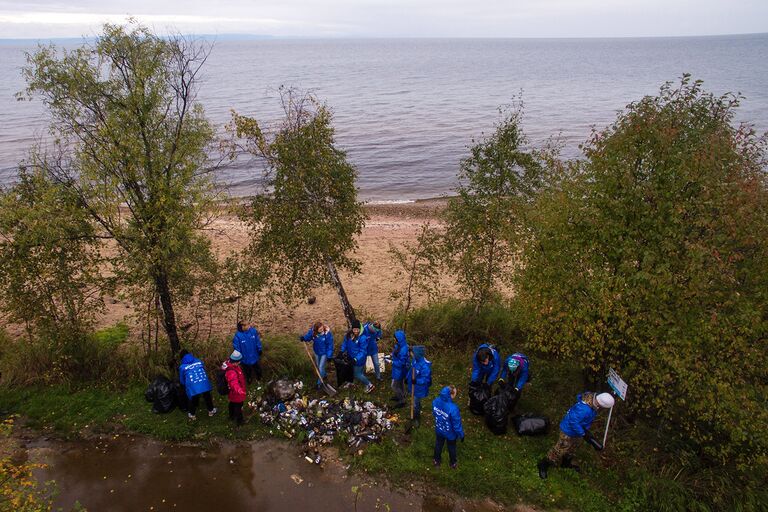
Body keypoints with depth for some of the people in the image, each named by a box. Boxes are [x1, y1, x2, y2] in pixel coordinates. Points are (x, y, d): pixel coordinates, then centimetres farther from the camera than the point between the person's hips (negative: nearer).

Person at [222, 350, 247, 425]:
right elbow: (234, 382, -61)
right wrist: (239, 390, -79)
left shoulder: (228, 364, -12)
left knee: (232, 404, 32)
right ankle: (239, 420, 37)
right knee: (238, 406, 15)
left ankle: (232, 416, 57)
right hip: (236, 394, -10)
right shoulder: (232, 372, -43)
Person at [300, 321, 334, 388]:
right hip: (317, 352, 5)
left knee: (321, 368, -1)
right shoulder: (312, 331, -22)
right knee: (318, 366, 23)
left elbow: (330, 345, -22)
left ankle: (319, 383, 22)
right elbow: (308, 336, -5)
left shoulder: (327, 333, -30)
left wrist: (329, 356, -19)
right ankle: (324, 375, 54)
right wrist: (303, 338, -29)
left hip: (324, 353, -5)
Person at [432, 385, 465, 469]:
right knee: (451, 447, 26)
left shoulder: (435, 401, -25)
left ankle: (437, 460, 57)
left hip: (439, 430, 4)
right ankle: (453, 463, 53)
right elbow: (457, 424, -27)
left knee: (438, 445, 31)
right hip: (450, 433, -4)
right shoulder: (453, 408, -42)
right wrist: (461, 435, -9)